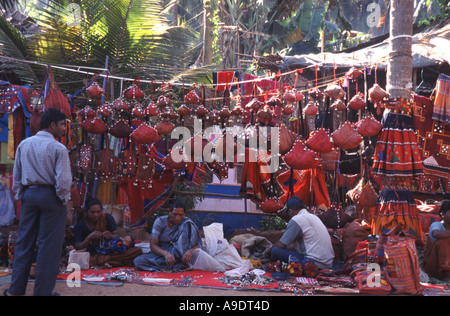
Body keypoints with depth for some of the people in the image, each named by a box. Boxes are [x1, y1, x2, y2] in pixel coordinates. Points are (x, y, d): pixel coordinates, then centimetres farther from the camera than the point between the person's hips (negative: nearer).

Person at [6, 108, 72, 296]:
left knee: (24, 241, 14)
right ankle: (42, 291, 10)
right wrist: (64, 200, -1)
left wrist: (19, 197, 18)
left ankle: (16, 289, 21)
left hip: (29, 194, 6)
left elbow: (16, 175, 9)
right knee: (49, 244, 3)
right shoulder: (58, 148, -11)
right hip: (50, 196, -5)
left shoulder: (24, 145, 6)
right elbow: (63, 180, -15)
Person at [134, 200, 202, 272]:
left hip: (178, 254, -1)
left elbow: (197, 244, -9)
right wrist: (165, 253, -31)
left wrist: (190, 251, -33)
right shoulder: (160, 221, -7)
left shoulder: (187, 223, -5)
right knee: (138, 261, -27)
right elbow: (153, 245, -10)